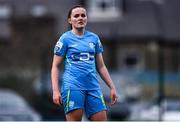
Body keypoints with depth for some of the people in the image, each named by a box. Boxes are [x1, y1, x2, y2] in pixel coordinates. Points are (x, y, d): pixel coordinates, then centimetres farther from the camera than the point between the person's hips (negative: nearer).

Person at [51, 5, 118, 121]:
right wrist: (56, 90, -9)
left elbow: (101, 66, 20)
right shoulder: (65, 38, 3)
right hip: (73, 86, -4)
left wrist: (112, 87, 14)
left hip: (93, 87, 4)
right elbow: (55, 66, 2)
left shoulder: (94, 38, 15)